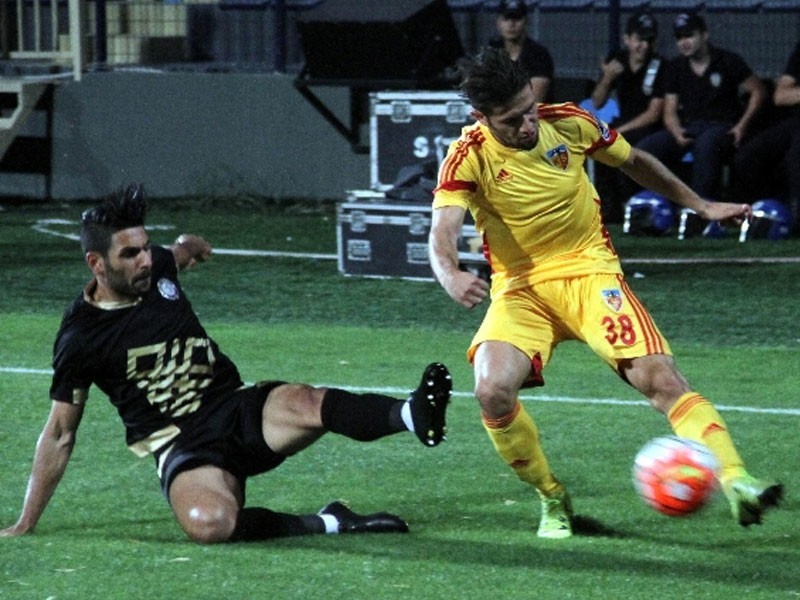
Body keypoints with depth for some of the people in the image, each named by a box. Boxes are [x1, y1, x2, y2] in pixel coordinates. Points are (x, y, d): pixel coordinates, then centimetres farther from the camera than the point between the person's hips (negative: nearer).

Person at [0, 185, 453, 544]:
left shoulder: (157, 269, 5)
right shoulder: (80, 337, -7)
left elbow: (184, 251, 33)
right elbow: (60, 434, 0)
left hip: (240, 410, 4)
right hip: (184, 448, -4)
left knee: (306, 403, -30)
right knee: (208, 523, -38)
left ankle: (413, 415, -53)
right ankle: (327, 524, -24)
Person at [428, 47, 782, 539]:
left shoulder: (569, 123, -5)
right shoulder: (469, 158, -12)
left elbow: (635, 163, 14)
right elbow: (442, 232, -25)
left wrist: (700, 205, 19)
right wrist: (451, 276, -48)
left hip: (588, 271, 1)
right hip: (519, 288, -1)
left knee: (659, 376, -20)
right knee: (493, 392, -25)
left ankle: (736, 482, -27)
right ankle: (553, 499, -2)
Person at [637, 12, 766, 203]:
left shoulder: (728, 62, 3)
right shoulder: (675, 69, 13)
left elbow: (758, 92, 6)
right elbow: (670, 112, 11)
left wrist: (742, 126, -6)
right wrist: (677, 133, -12)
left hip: (722, 127, -4)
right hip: (687, 128, 4)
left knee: (705, 144, -42)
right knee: (645, 148, -24)